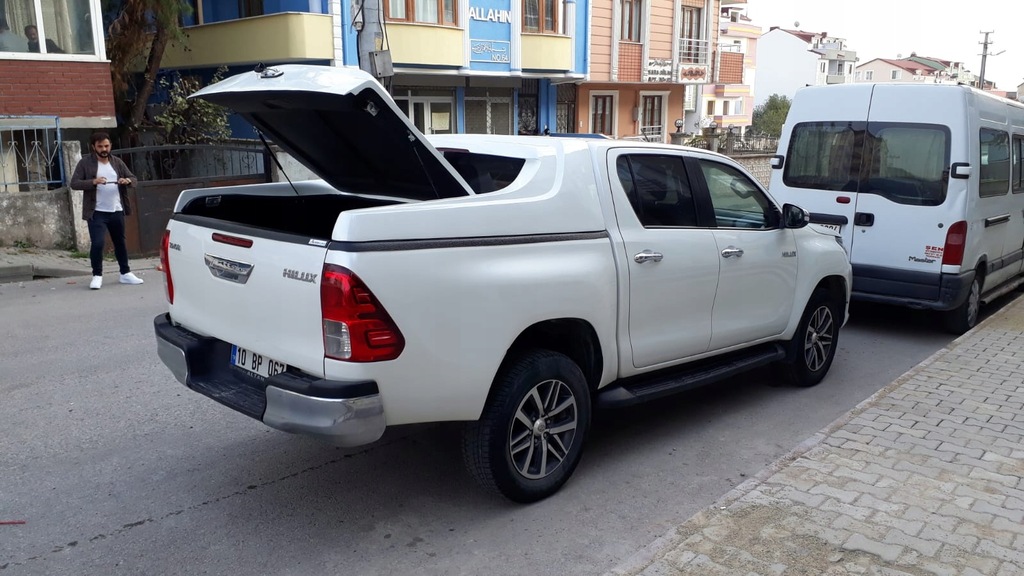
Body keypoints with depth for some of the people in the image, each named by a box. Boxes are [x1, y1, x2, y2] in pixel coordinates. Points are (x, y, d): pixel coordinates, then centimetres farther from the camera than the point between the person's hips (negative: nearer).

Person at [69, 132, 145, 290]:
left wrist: (128, 180, -15)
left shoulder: (117, 162, 9)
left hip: (117, 211, 4)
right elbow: (74, 183, -9)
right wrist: (93, 181, -25)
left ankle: (125, 273, 24)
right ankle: (97, 276, 3)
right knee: (97, 243, -11)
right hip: (97, 213, -4)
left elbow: (134, 179, 9)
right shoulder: (85, 163, -4)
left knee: (120, 243, 13)